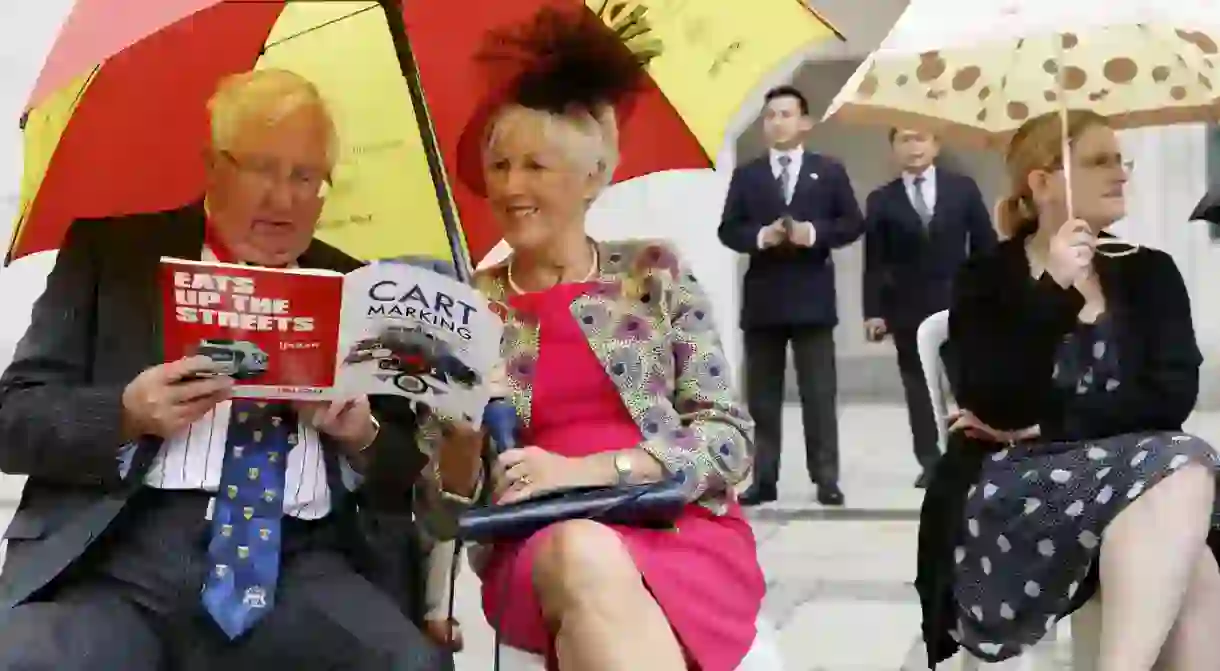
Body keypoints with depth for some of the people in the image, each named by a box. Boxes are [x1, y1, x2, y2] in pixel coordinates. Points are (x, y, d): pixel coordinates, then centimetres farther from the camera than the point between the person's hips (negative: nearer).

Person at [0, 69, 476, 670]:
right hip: (117, 548, -2)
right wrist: (127, 415, -13)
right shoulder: (112, 251, 12)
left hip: (299, 563, 3)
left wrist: (362, 436, -4)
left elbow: (405, 479, 19)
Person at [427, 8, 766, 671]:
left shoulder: (656, 273, 7)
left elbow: (730, 438, 0)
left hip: (680, 527, -1)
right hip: (536, 548, 1)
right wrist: (463, 444, -14)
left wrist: (589, 470, -12)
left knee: (598, 601, -35)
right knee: (583, 555, -34)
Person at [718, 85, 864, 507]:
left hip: (811, 297, -1)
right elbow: (728, 231, 5)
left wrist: (815, 233, -13)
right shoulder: (746, 176, 9)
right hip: (762, 298, 2)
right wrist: (761, 236, -13)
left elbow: (852, 224, 3)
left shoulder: (829, 171, 7)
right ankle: (764, 479, 9)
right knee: (762, 396, 4)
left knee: (819, 393, 0)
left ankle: (826, 479, 5)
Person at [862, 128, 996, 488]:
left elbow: (985, 245, 5)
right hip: (908, 307, 0)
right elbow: (875, 263, 1)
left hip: (959, 303, 0)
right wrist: (874, 312, -8)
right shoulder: (882, 200, 5)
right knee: (918, 386, 2)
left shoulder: (963, 188, 6)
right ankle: (930, 461, 9)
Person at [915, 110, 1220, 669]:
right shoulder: (986, 280, 4)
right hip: (1008, 507, -3)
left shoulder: (1151, 273, 13)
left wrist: (1045, 426, -10)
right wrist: (1053, 294, -19)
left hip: (1136, 478, 3)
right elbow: (993, 407, -12)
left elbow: (1172, 398, -3)